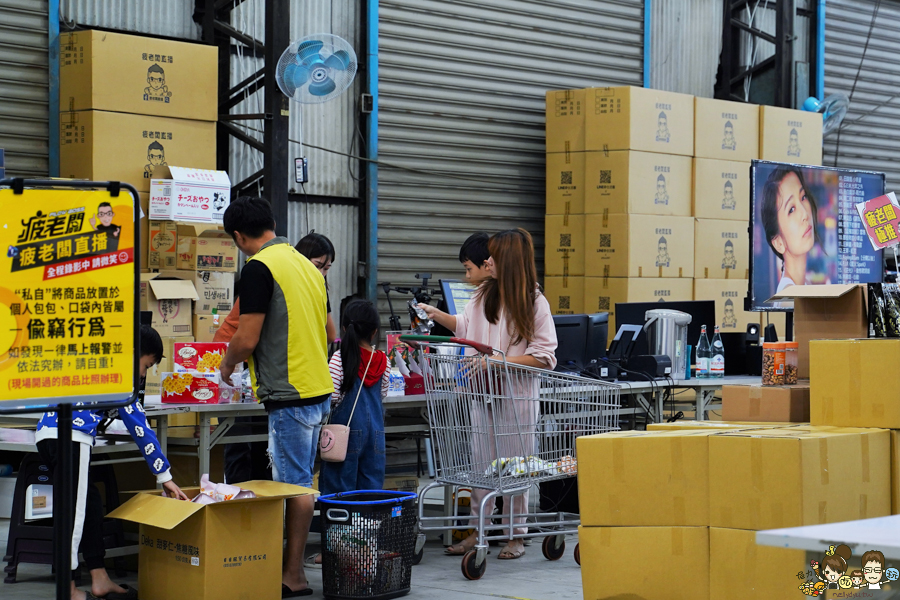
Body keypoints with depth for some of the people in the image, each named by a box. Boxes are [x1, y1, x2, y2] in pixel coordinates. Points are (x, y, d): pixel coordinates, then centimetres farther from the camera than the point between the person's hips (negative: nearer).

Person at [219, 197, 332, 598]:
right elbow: (329, 333, 18)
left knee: (294, 485, -3)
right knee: (300, 483, 13)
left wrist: (226, 366, 4)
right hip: (319, 390, 8)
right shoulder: (306, 265, 13)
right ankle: (293, 568, 18)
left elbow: (247, 339, -15)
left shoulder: (259, 267, -13)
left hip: (289, 396, -8)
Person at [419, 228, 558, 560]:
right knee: (480, 463, 8)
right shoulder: (483, 295, 8)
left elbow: (543, 357, -11)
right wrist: (436, 314, 18)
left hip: (517, 395, -5)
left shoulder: (535, 302, -8)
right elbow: (466, 327, 27)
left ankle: (516, 534, 13)